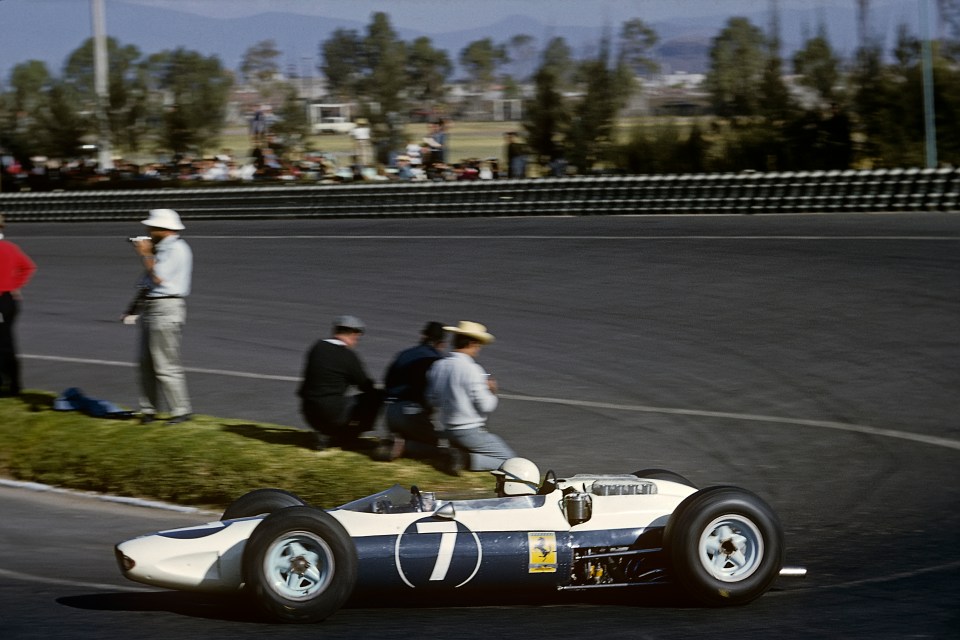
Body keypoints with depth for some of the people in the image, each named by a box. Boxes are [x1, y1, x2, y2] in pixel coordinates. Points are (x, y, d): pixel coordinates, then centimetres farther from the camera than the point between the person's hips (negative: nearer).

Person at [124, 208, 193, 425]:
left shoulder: (176, 249, -13)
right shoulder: (162, 249, 17)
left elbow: (158, 277, -22)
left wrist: (145, 254, -10)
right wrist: (135, 307, 21)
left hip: (166, 309, -10)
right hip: (151, 308, 10)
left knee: (166, 364, -9)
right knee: (147, 363, 11)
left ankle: (181, 410, -4)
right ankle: (148, 409, 17)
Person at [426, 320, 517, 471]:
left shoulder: (437, 366, 2)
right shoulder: (471, 369, -20)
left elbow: (432, 399, 10)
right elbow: (486, 406, -17)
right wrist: (491, 392, 3)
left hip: (448, 431, 8)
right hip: (471, 432, -8)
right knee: (509, 459, 2)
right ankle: (468, 460, -15)